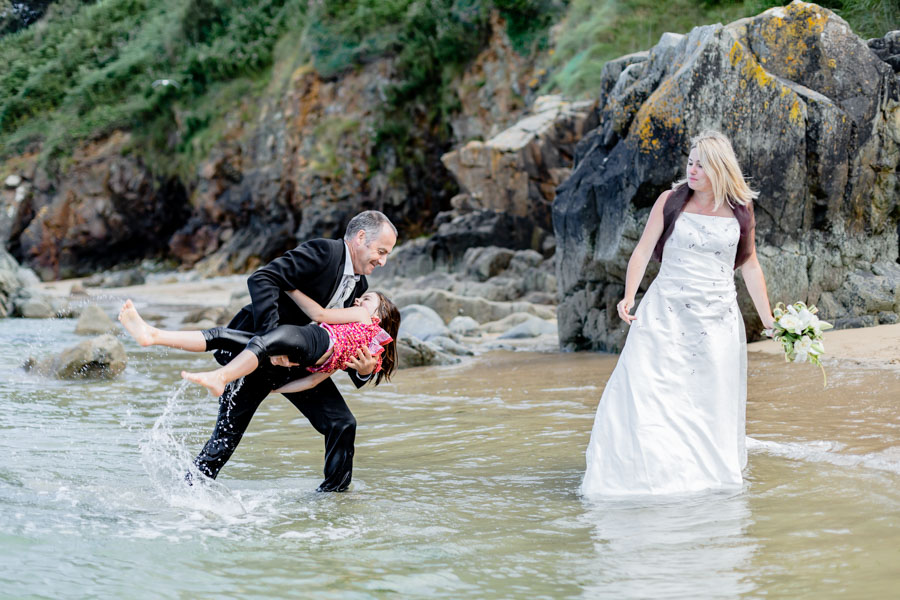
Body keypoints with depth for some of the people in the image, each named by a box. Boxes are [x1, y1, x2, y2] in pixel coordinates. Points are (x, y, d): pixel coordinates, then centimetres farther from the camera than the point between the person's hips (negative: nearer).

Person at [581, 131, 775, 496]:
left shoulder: (740, 210, 6)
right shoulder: (670, 201, 2)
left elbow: (750, 267, 12)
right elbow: (643, 251, 1)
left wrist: (769, 319, 9)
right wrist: (628, 297, -13)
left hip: (718, 317, 2)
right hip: (667, 312, -1)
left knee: (712, 404, 4)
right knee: (646, 393, -11)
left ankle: (711, 472, 14)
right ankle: (644, 475, -9)